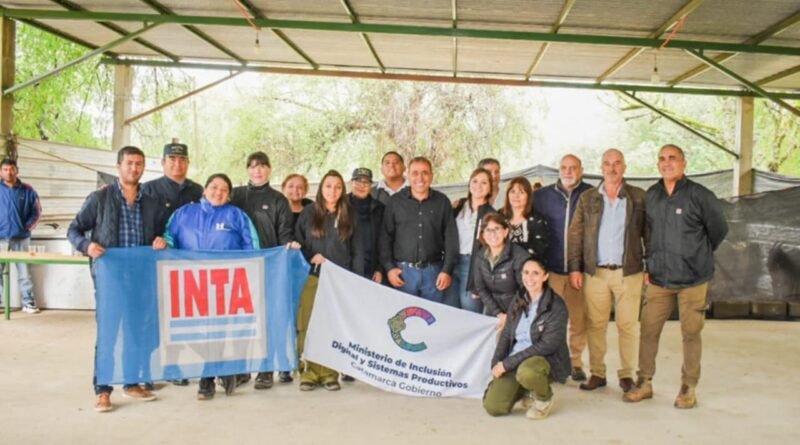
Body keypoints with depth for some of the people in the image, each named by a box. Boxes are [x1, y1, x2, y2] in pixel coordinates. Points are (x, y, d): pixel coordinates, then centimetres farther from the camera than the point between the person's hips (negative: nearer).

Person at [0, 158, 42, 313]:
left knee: (24, 272, 5)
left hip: (21, 238, 0)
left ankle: (28, 303, 12)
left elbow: (36, 211, 8)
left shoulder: (27, 190, 1)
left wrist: (28, 226, -2)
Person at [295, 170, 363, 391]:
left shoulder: (349, 215, 11)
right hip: (313, 277, 0)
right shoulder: (308, 212, 8)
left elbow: (357, 251, 10)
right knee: (309, 325, -5)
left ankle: (329, 373, 7)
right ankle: (310, 371, 3)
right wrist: (311, 257, -9)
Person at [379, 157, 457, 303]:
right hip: (403, 270, 0)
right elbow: (385, 237, 4)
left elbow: (451, 238, 4)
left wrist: (447, 270, -1)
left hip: (433, 271, 1)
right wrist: (389, 268, -3)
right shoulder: (396, 201, 3)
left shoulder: (442, 202, 5)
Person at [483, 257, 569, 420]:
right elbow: (506, 335, 10)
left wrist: (507, 363, -18)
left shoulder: (556, 306, -12)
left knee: (526, 372, -40)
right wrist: (497, 364, -5)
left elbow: (547, 345, -17)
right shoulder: (518, 301, 6)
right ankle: (527, 392, 16)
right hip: (515, 361, 4)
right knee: (492, 406, -14)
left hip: (546, 359, -4)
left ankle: (545, 397, -4)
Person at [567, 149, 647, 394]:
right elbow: (575, 234, 6)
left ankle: (627, 374, 15)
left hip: (628, 272, -1)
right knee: (596, 325, 6)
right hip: (595, 272, 1)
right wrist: (575, 268, -1)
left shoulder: (639, 197, 4)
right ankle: (597, 373, 16)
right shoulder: (587, 198, 7)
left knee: (628, 325, 4)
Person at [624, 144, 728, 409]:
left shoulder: (700, 195, -9)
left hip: (692, 279, -3)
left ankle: (689, 388, 19)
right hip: (658, 278, 4)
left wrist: (698, 256, 9)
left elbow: (719, 230, 2)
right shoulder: (650, 196, 4)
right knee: (648, 330, 6)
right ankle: (644, 383, 19)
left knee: (691, 333, 5)